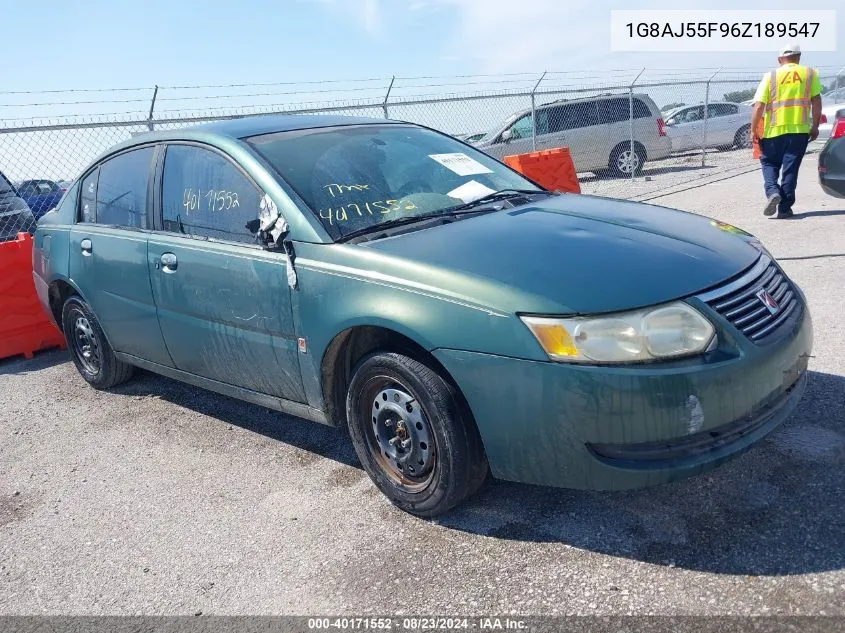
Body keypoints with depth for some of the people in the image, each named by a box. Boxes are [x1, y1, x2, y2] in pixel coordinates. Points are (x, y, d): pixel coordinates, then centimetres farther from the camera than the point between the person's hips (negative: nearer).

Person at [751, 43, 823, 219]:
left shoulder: (771, 76, 3)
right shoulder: (810, 74, 7)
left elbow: (758, 106, -4)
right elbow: (816, 101, 3)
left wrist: (754, 129, 2)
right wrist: (815, 126, 11)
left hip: (774, 130, -1)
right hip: (800, 129, 1)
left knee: (769, 162, 17)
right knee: (790, 168, 5)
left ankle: (772, 191, -8)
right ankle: (784, 208, 5)